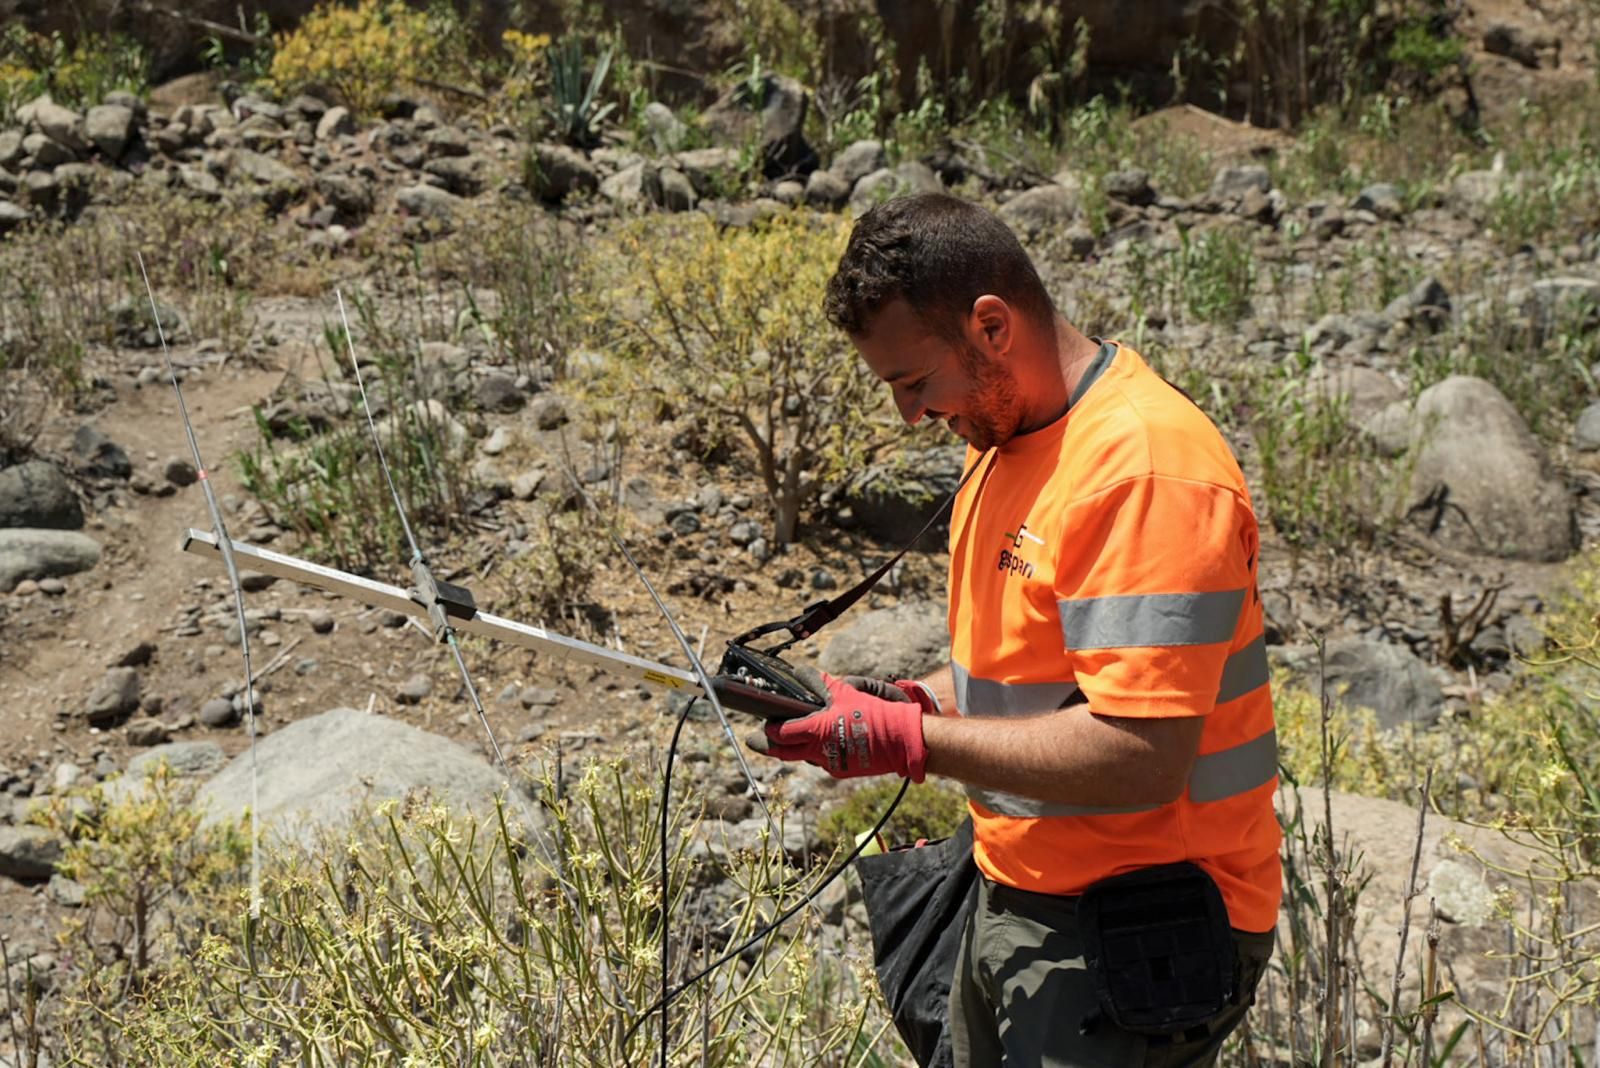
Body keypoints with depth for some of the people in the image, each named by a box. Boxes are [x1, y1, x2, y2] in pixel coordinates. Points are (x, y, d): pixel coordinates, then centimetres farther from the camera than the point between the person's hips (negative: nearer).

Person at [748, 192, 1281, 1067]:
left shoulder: (1144, 471, -23)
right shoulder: (1007, 435, 8)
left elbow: (1140, 758, -28)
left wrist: (909, 741, -24)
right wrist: (911, 700, 0)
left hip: (1130, 940, -9)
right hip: (1016, 900, 9)